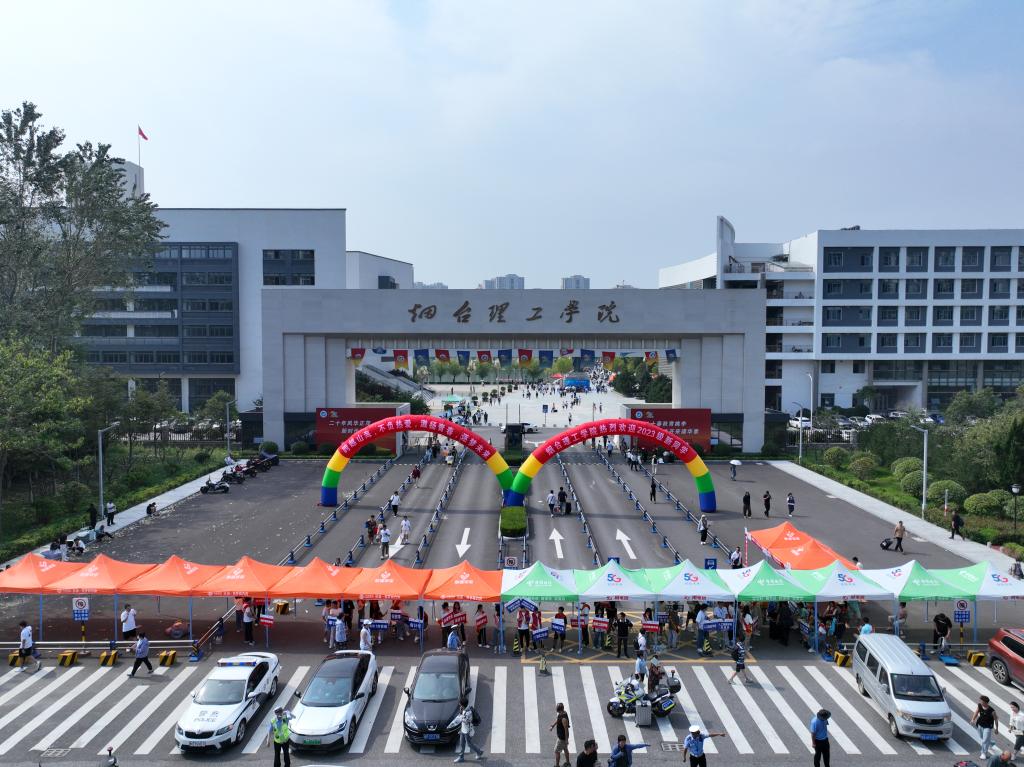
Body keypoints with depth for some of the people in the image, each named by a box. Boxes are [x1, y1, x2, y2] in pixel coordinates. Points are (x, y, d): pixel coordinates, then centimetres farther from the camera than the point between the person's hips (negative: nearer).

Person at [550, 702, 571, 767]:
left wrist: (566, 740, -20)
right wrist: (552, 726, 4)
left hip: (562, 737, -9)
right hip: (559, 735, 9)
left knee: (557, 751, 5)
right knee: (565, 749, 24)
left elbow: (566, 730, -27)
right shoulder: (560, 714, -7)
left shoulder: (564, 719, -34)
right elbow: (557, 720, 13)